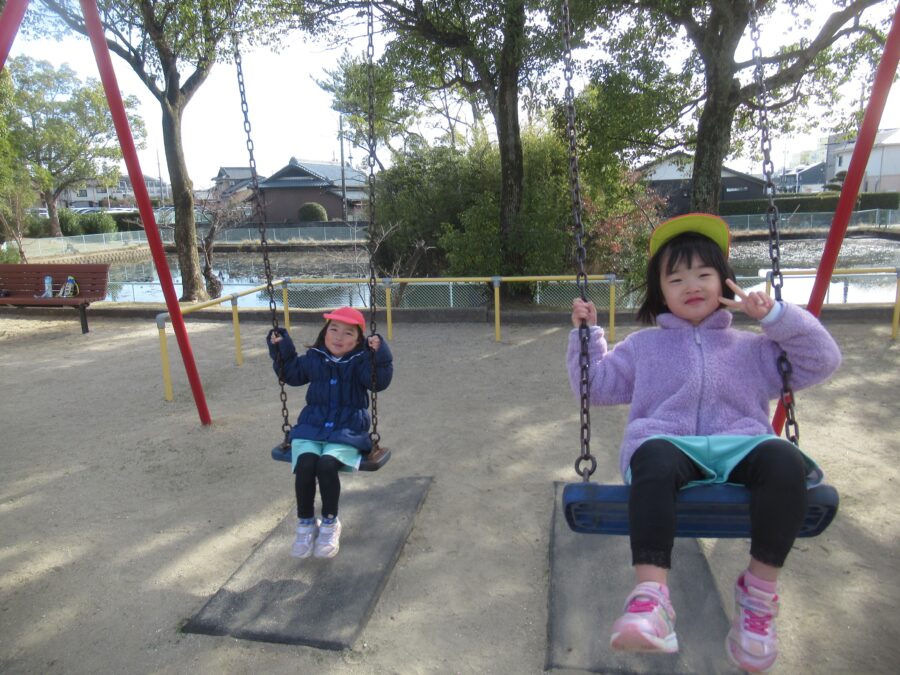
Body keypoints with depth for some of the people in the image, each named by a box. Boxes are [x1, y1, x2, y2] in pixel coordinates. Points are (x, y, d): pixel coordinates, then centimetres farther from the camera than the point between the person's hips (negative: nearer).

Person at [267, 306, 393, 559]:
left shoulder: (360, 361, -1)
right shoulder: (313, 358, 10)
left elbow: (379, 381, -16)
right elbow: (291, 373, 25)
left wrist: (379, 355, -28)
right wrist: (281, 349, 14)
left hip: (347, 430, -3)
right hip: (311, 427, 3)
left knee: (326, 464, -29)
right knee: (305, 464, -25)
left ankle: (330, 522, -3)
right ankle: (306, 523, -2)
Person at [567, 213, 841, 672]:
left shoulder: (752, 348, 28)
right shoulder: (643, 345, 27)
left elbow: (822, 361, 22)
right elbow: (596, 385, 28)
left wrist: (775, 316, 10)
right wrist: (586, 334, 17)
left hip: (739, 448, 2)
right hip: (666, 443, -1)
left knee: (784, 461, -34)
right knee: (654, 458, -40)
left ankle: (759, 593, -19)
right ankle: (651, 594, -46)